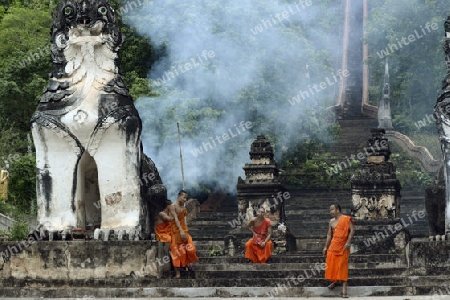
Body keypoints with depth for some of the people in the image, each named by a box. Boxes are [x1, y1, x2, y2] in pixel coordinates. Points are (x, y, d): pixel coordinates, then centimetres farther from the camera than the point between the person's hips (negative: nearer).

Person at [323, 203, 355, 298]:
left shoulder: (346, 219, -6)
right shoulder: (331, 221, 11)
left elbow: (352, 230, -12)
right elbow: (329, 234, 16)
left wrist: (348, 242, -21)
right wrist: (326, 247, 12)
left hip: (343, 246, -5)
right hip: (333, 246, 5)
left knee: (343, 266, -6)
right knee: (331, 264, 3)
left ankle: (344, 289, -5)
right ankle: (335, 281, 27)